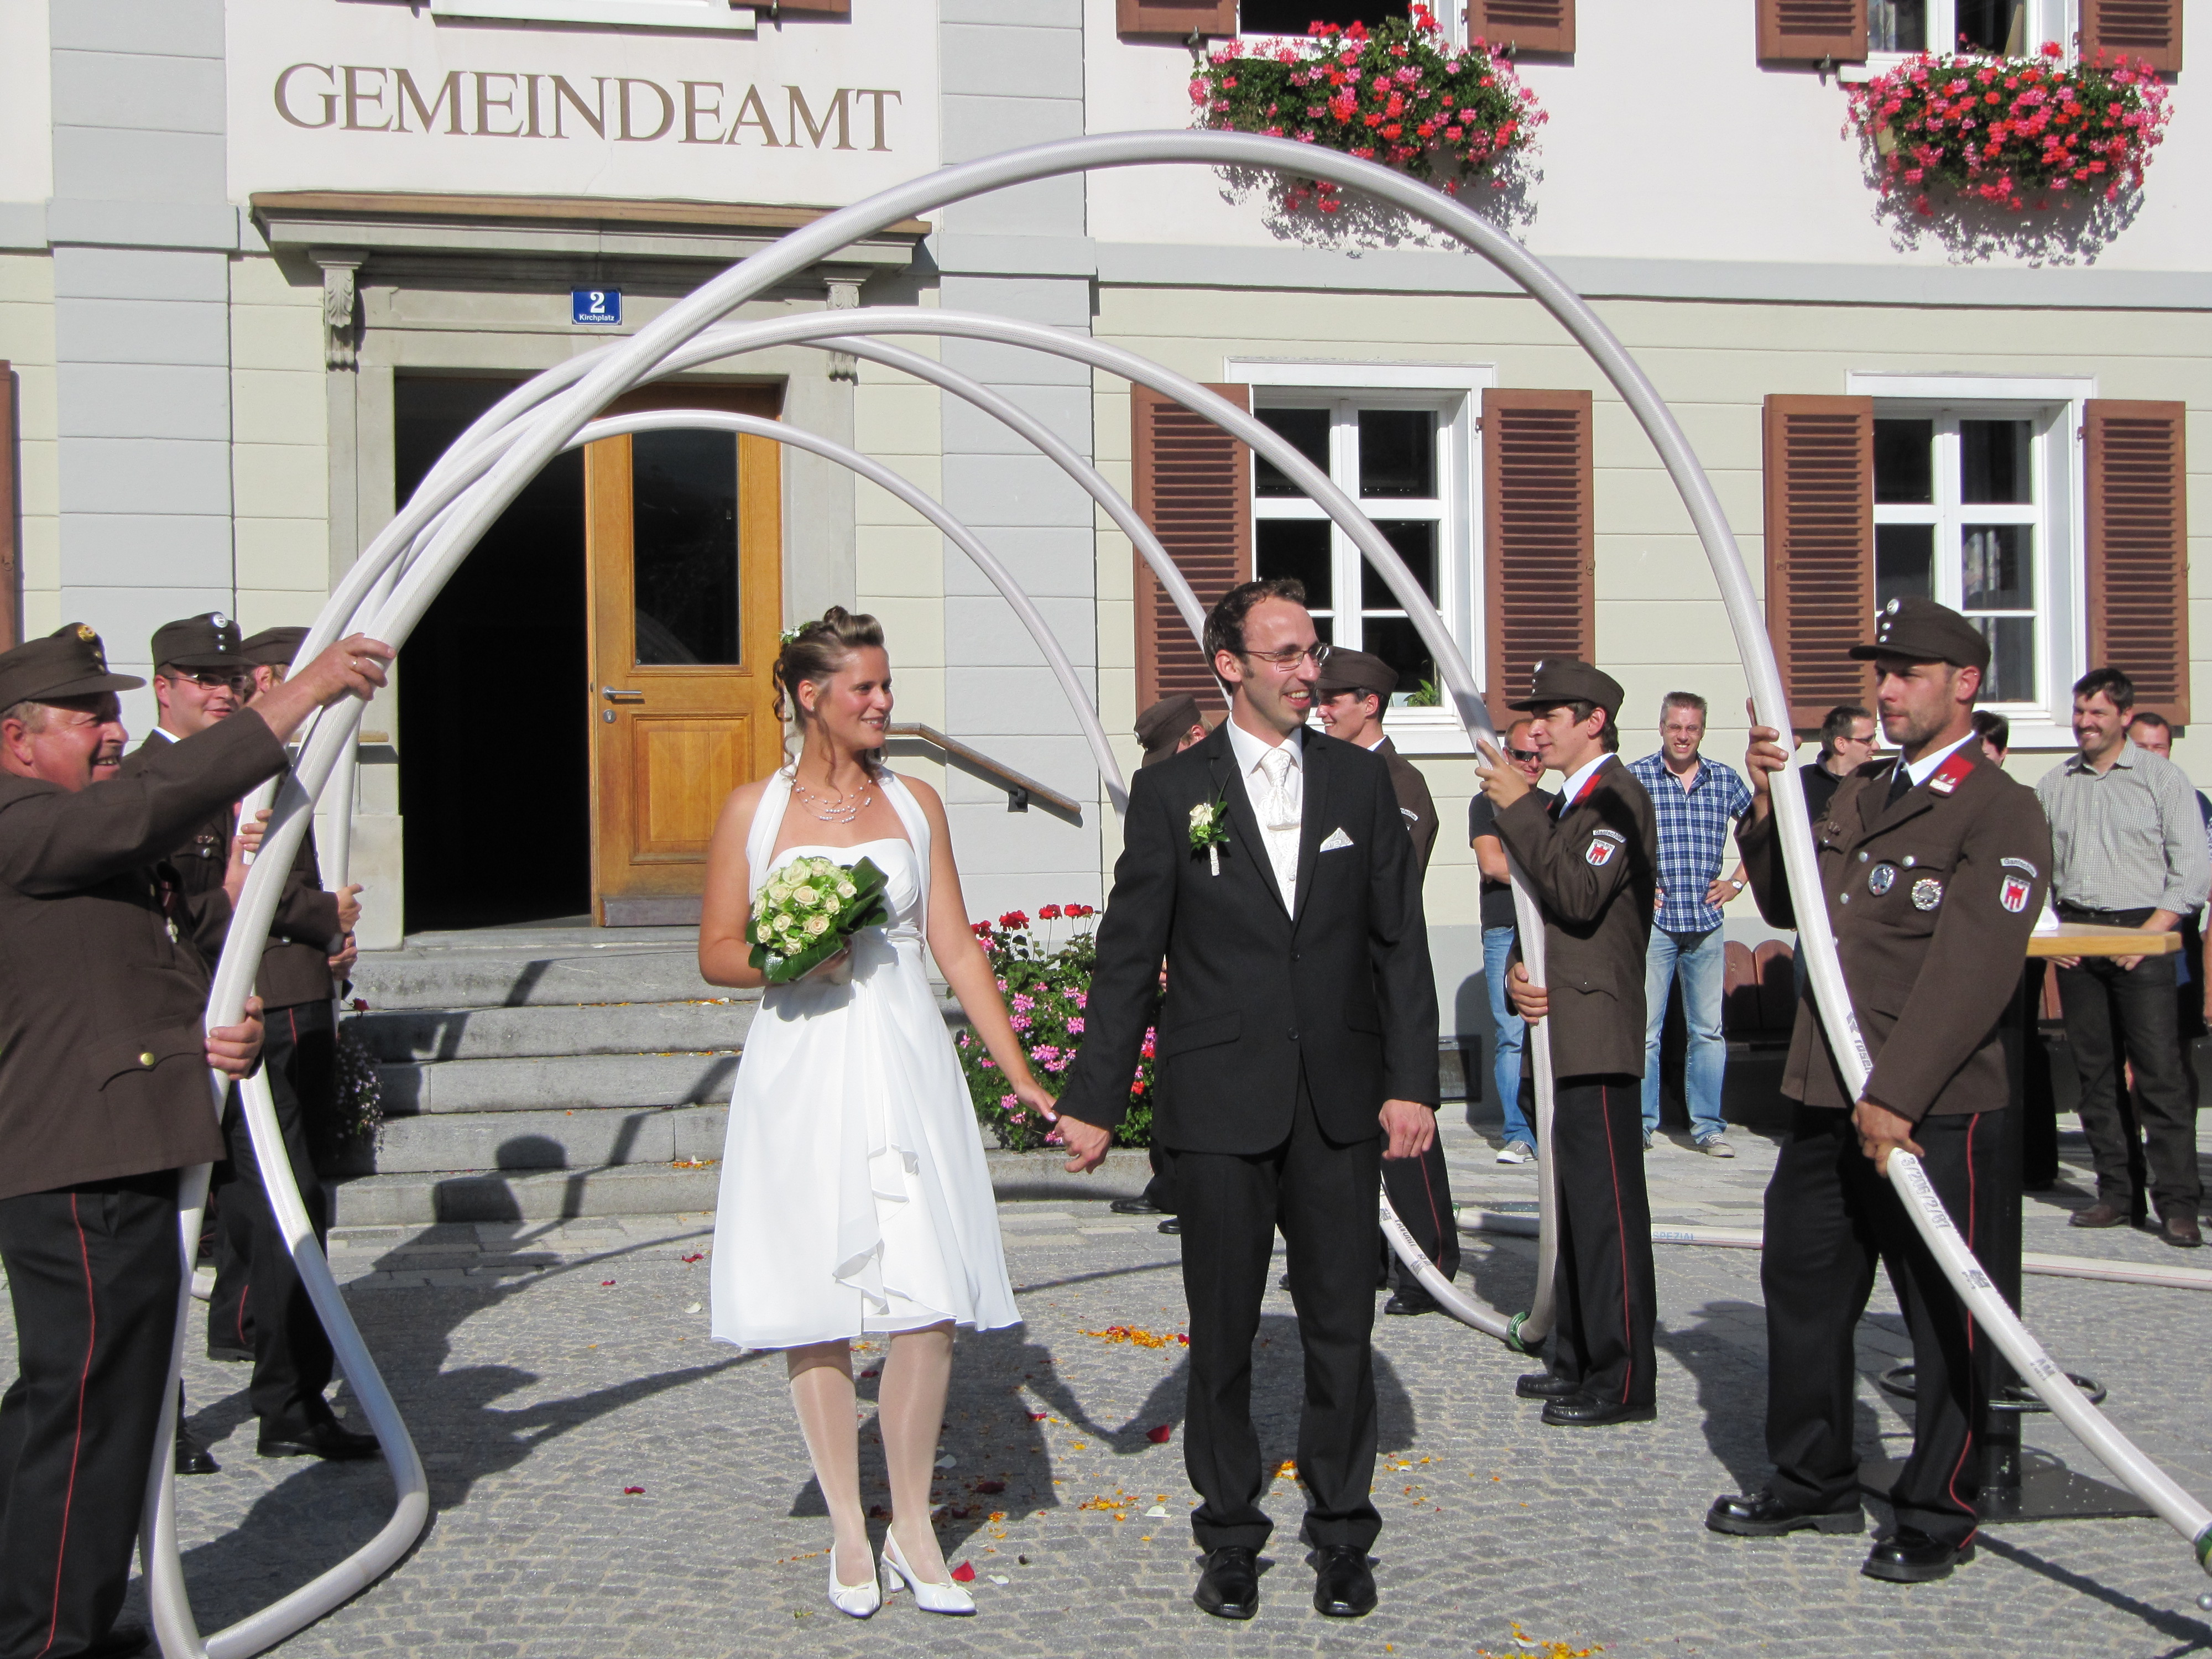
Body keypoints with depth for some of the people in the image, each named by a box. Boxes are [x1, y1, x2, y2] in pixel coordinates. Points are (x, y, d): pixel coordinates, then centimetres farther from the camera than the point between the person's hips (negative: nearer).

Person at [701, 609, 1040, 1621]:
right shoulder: (753, 808, 4)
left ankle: (912, 1528, 11)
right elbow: (716, 954, 5)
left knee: (932, 1303, -4)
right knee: (813, 1307, 2)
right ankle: (849, 1532, 17)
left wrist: (1022, 1075, 4)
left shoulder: (914, 804, 10)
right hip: (801, 1074, -1)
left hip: (906, 1069, 2)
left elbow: (956, 949, 8)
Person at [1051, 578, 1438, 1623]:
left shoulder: (1361, 780, 5)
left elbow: (1401, 942, 5)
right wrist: (1094, 1101, -2)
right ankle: (1230, 1537, 24)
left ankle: (1340, 1536, 24)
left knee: (1341, 1327, 8)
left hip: (1339, 1104, 2)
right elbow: (1128, 957, 0)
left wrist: (1411, 1083, -1)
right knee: (1222, 1332, 9)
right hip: (1219, 1106, -1)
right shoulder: (1171, 792, -1)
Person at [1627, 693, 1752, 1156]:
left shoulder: (1724, 779, 8)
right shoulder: (1635, 778, -1)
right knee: (1645, 1030, -2)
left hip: (1707, 924, 3)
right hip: (1653, 921, -3)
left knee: (1709, 1029, 6)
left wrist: (1737, 881, 12)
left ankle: (1708, 1126, 14)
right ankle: (1640, 1123, 8)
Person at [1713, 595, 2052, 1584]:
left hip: (1932, 1112, -8)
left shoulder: (2001, 813, -10)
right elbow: (1787, 907, 18)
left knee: (1942, 1318, 5)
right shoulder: (1860, 793, 16)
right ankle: (1814, 1484, 32)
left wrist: (1896, 1097, -22)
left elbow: (1970, 974, -18)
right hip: (1827, 1098, 8)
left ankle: (1937, 1518, 21)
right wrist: (1769, 808, 2)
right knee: (1802, 1289, 16)